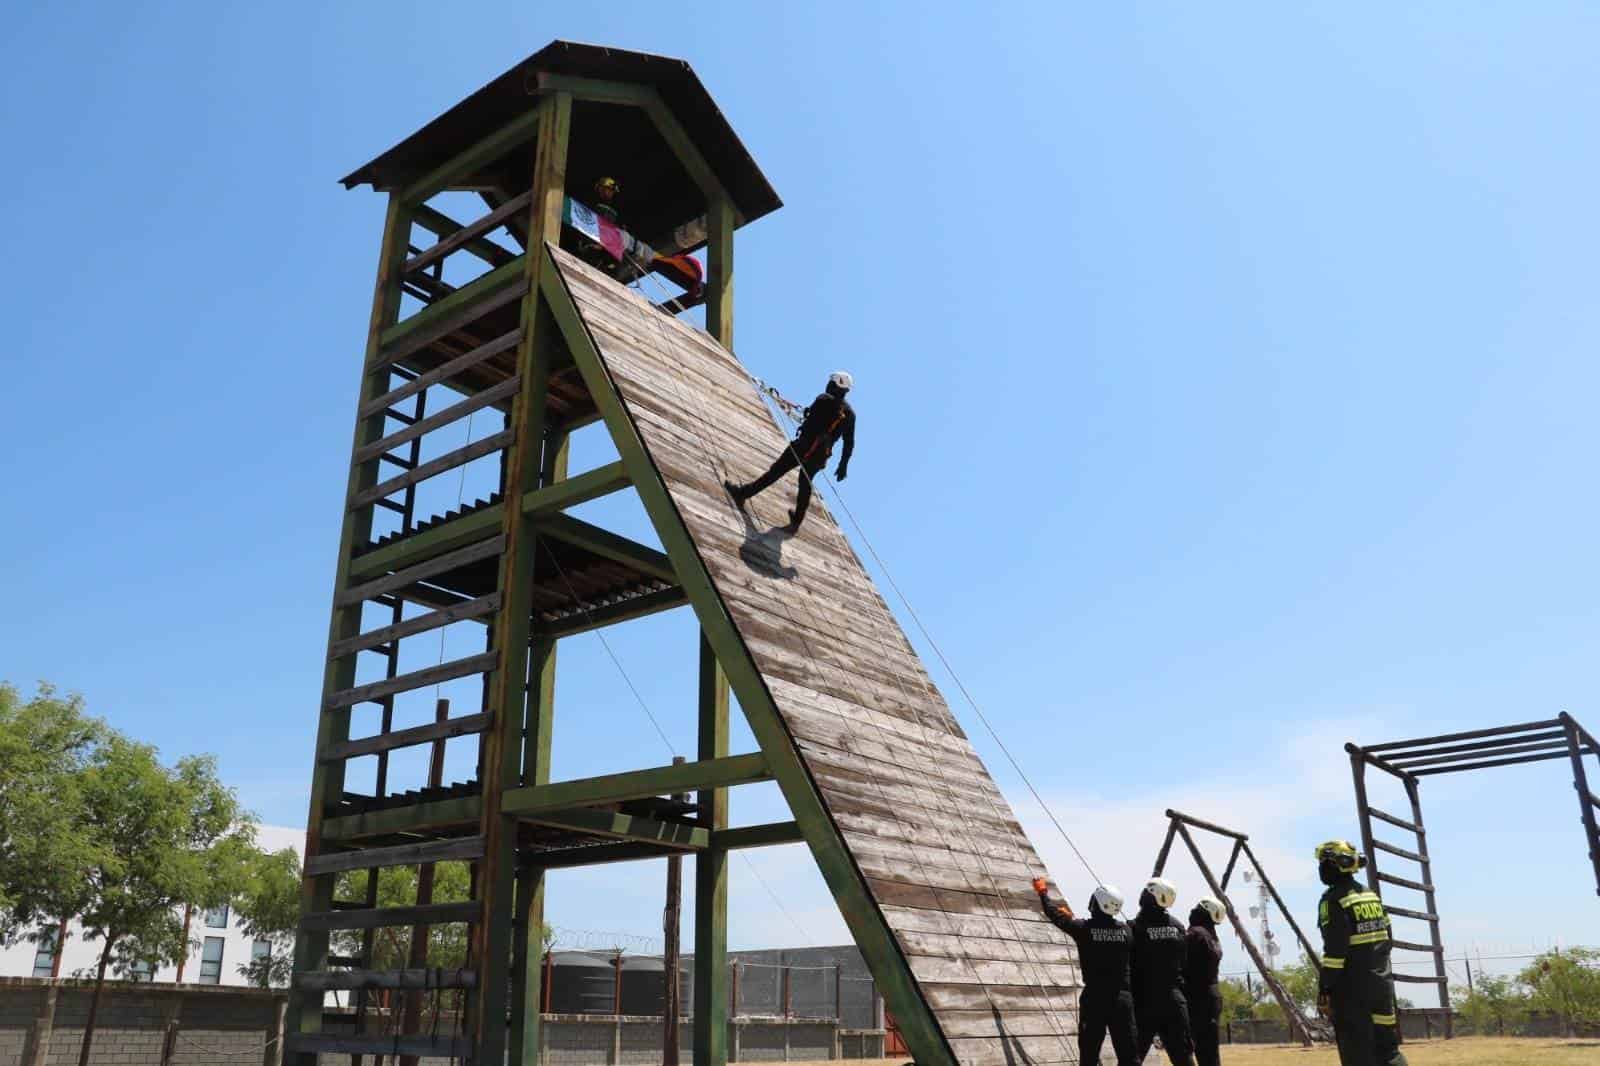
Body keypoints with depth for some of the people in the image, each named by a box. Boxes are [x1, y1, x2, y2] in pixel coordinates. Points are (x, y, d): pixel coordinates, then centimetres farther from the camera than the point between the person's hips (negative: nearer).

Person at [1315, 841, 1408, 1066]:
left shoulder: (1333, 900, -13)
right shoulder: (1372, 896, 12)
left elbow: (1334, 950, -18)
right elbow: (1386, 939, 15)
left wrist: (1325, 991, -15)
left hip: (1351, 988, -7)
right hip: (1381, 983, 7)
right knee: (1387, 1046, 12)